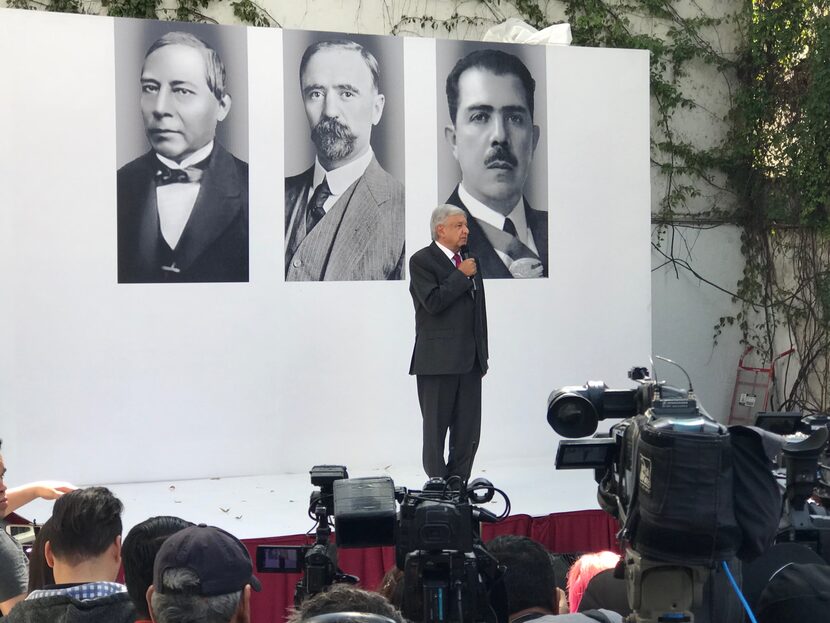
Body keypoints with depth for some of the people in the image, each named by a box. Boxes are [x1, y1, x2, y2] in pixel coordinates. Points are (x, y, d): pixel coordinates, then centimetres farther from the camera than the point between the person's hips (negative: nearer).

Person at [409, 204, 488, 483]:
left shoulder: (469, 262, 16)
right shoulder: (421, 261, -6)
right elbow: (433, 302, -20)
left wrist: (482, 355, 16)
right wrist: (461, 275, -13)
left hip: (469, 361, 6)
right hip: (438, 361, -6)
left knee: (468, 430, 7)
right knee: (436, 429, 3)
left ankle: (458, 483, 15)